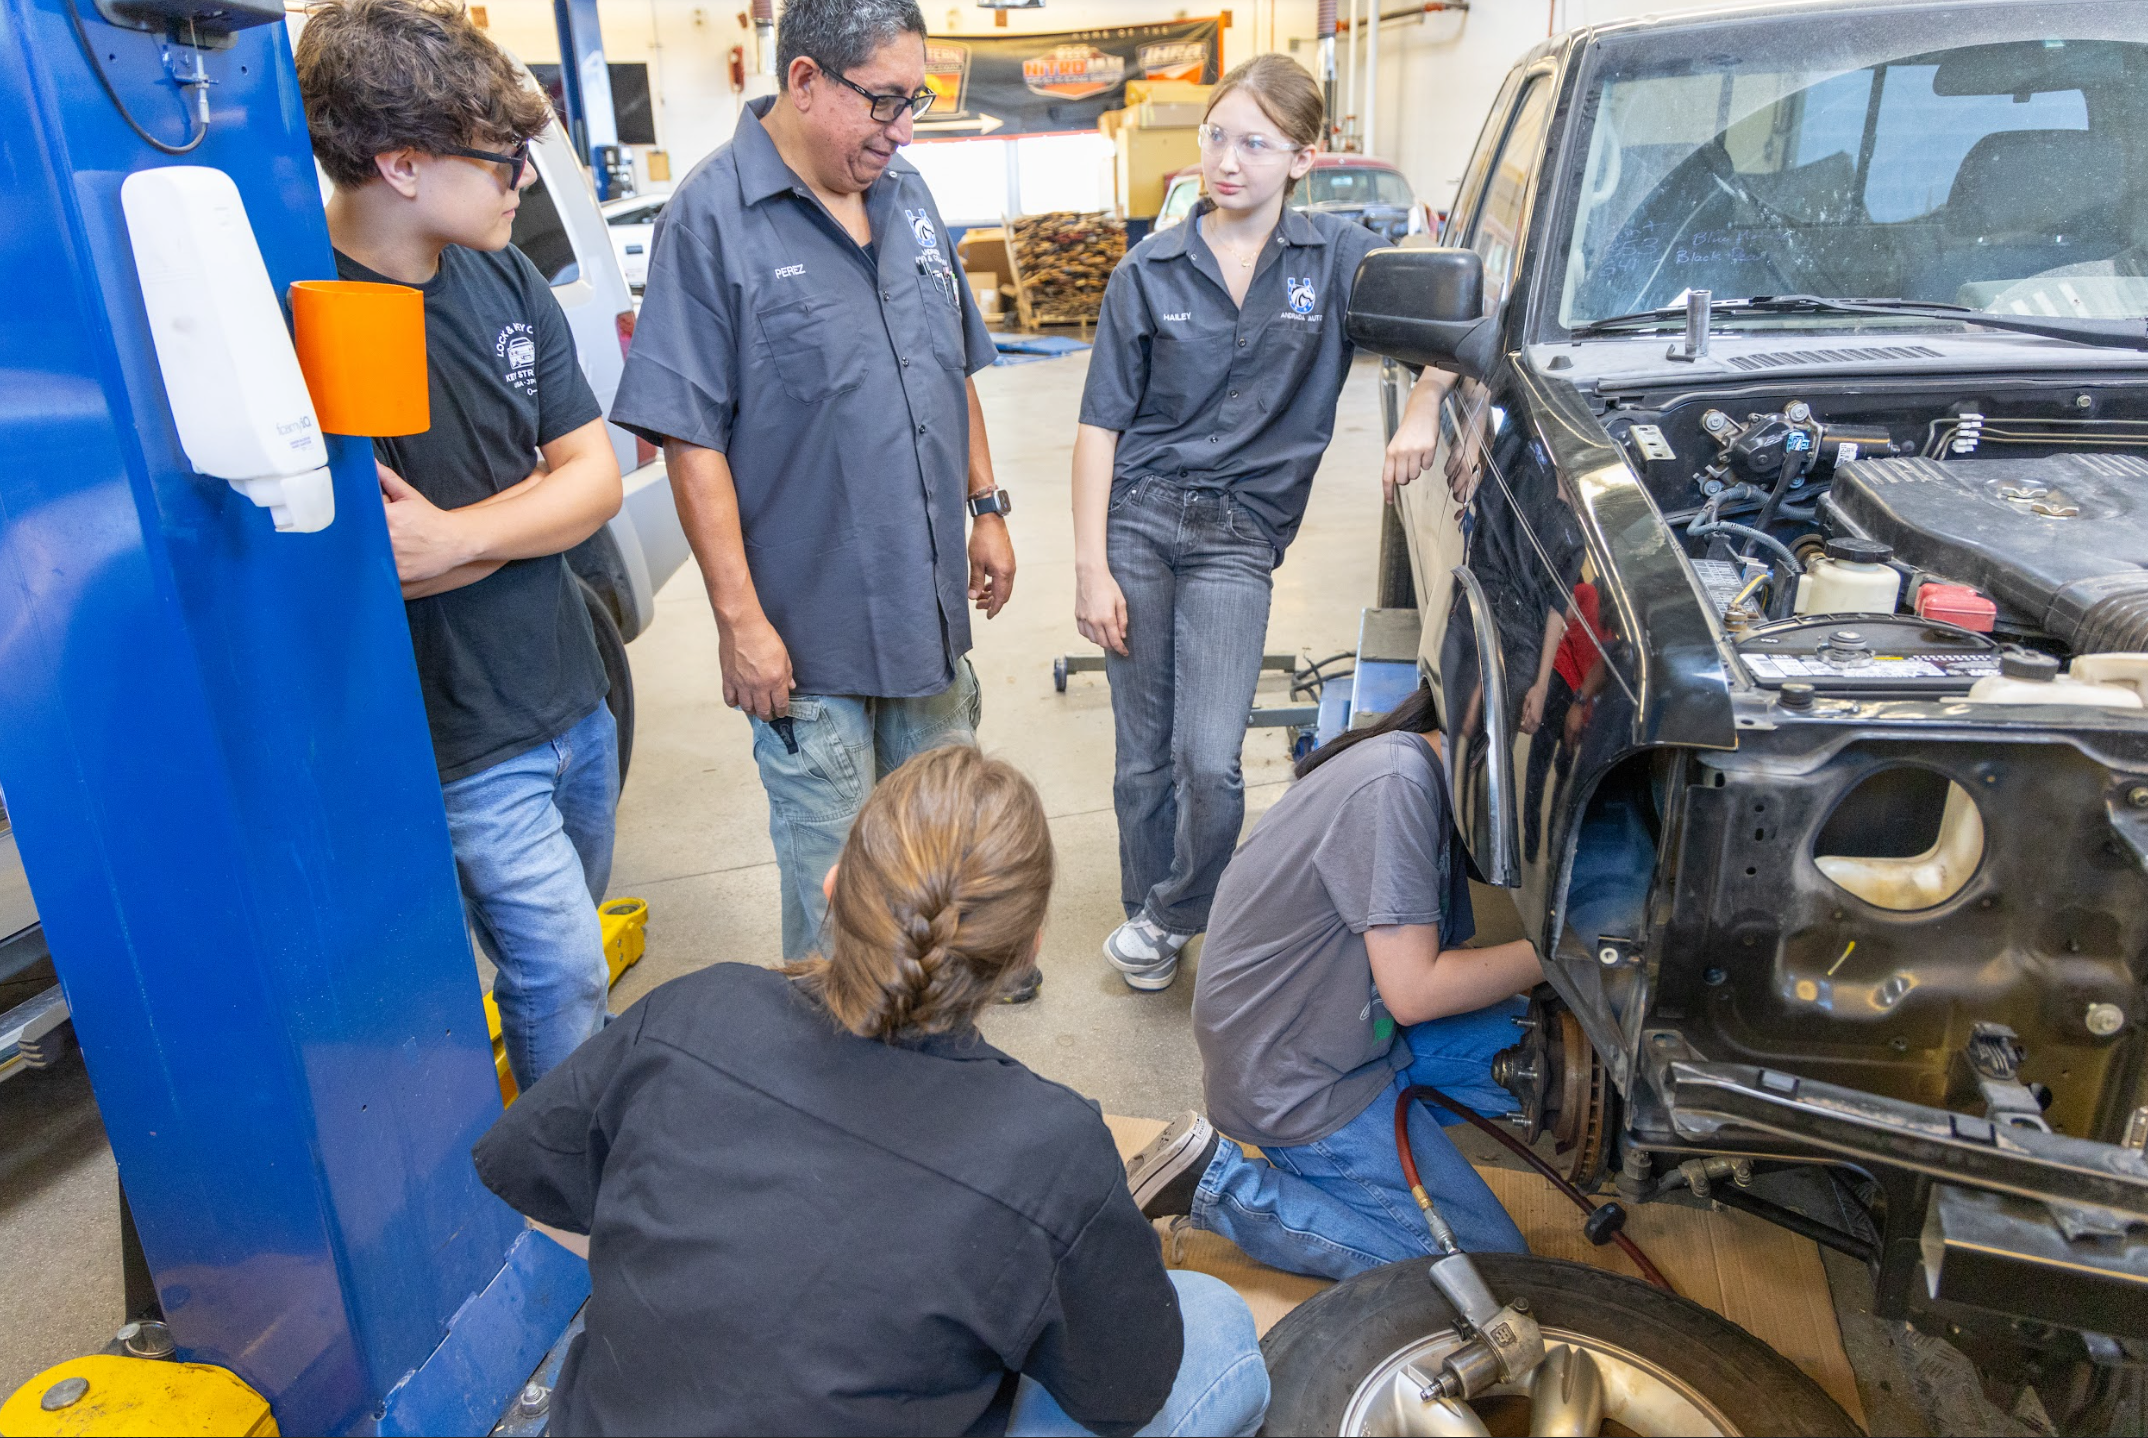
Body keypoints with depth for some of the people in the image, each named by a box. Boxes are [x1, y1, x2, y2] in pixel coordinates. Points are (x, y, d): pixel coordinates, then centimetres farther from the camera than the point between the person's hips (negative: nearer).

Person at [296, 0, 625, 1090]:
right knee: (564, 982, 1)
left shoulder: (505, 279, 3)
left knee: (558, 964, 23)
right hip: (462, 751, -7)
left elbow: (595, 475, -1)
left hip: (575, 704, 7)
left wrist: (453, 536, -18)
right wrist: (528, 518, -14)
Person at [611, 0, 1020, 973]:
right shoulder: (712, 218, -14)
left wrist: (987, 507, 15)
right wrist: (741, 620, -18)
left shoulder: (907, 194, 7)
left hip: (930, 602, 7)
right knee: (833, 866, 9)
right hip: (809, 630, -6)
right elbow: (690, 438, -17)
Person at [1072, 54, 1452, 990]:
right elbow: (1101, 425, 1)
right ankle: (1146, 922, 30)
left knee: (1209, 763, -12)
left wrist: (1419, 416, -8)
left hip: (1237, 536, -1)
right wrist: (1090, 568, -5)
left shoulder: (1336, 256, 3)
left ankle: (1171, 919, 18)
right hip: (1136, 520, 1)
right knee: (1143, 757, 8)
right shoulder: (1149, 273, 2)